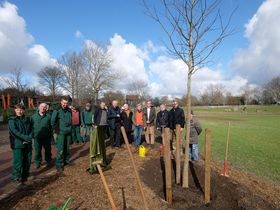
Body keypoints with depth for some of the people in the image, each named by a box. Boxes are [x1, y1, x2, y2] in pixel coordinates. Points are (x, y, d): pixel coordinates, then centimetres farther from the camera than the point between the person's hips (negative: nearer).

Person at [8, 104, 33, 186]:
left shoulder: (28, 119, 9)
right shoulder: (12, 120, -1)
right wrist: (27, 138, -19)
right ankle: (16, 178, 11)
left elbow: (31, 130, 6)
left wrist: (29, 139, -10)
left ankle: (25, 176, 26)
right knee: (18, 161, -4)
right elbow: (15, 132, -13)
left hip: (28, 144, 4)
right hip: (17, 144, -3)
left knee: (27, 161, 9)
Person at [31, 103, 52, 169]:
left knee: (48, 150, 12)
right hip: (37, 137, 1)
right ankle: (38, 162, 30)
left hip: (46, 137, -1)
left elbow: (51, 127, -1)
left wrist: (51, 136, -2)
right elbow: (31, 126, 7)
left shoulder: (48, 116, -3)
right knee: (37, 151, 11)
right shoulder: (33, 116, 3)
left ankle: (48, 161, 31)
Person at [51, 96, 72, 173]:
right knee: (60, 149, -3)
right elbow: (53, 121, -8)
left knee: (67, 148, 14)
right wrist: (56, 129, -5)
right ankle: (59, 164, 7)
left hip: (68, 132, 5)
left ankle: (66, 161, 28)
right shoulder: (57, 110, -9)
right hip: (61, 133, -5)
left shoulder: (69, 110, 6)